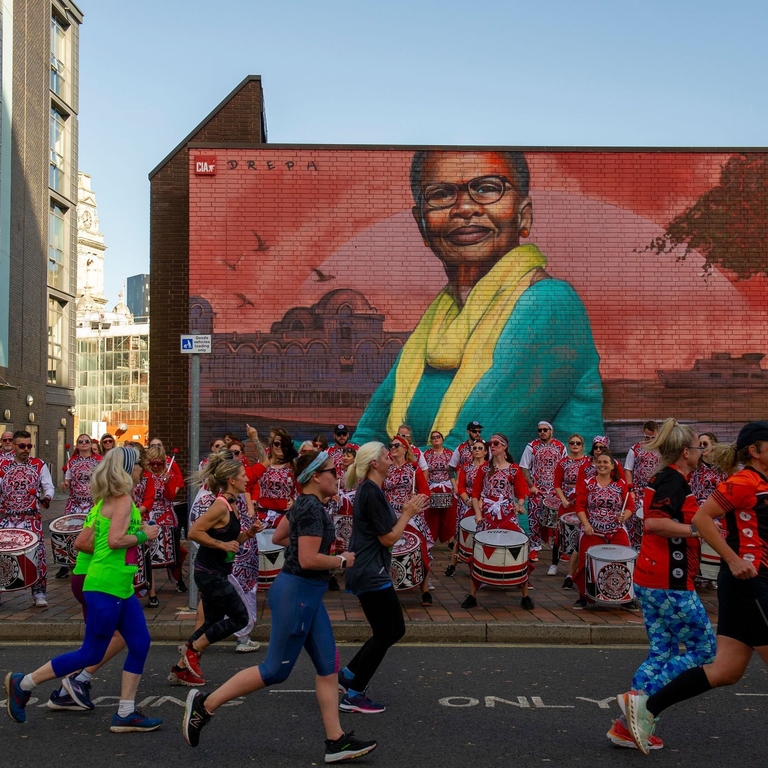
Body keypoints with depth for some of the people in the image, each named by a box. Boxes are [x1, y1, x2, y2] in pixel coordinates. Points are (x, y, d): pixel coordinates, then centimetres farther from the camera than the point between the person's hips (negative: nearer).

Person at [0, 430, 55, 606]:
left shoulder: (40, 465, 4)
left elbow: (49, 486, 0)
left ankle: (39, 593, 6)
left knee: (37, 554, -5)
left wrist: (47, 497, -22)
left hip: (32, 519, -2)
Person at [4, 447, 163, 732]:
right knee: (91, 653, 0)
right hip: (105, 587, -10)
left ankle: (125, 715, 12)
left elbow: (88, 541, 15)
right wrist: (143, 535, -10)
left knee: (139, 644, 6)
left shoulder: (110, 500, 14)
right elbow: (115, 539, -26)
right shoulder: (122, 500, -14)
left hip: (122, 588, 10)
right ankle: (23, 683, 15)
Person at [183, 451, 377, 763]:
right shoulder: (313, 508, -19)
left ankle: (336, 741, 13)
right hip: (297, 592, -10)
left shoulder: (303, 503, 10)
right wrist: (342, 560, -11)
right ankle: (205, 704, 10)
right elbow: (308, 560, -25)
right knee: (275, 670, -1)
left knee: (328, 665, 9)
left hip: (305, 593, 10)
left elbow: (278, 536, 23)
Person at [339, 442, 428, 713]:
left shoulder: (371, 490, 13)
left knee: (395, 629, 15)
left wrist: (406, 511, 9)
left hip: (371, 573, 10)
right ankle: (353, 696, 9)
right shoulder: (372, 493, -19)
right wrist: (408, 513, -8)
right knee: (384, 635, -1)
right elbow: (388, 538, -18)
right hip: (371, 575, -10)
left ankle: (348, 675, 21)